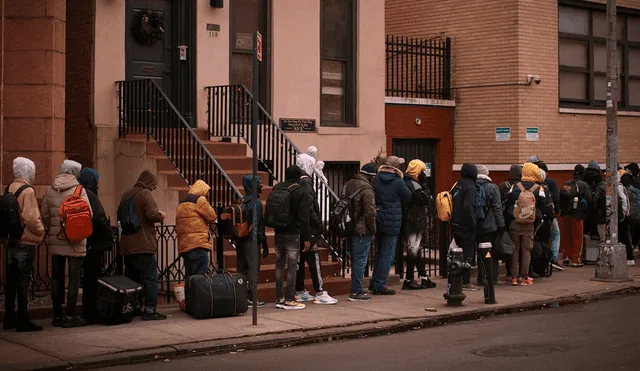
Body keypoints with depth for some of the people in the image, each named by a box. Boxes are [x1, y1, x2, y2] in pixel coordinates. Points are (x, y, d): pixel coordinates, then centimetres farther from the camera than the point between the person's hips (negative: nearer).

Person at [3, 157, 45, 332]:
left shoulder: (9, 189, 9)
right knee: (23, 281, -4)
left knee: (11, 280, 13)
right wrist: (40, 230, -6)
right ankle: (22, 320, -1)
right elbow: (31, 217, -22)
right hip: (26, 243, -8)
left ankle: (9, 318, 19)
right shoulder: (27, 191, -15)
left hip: (11, 241, 8)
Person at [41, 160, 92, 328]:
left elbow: (44, 214, 6)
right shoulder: (78, 189, -8)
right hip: (75, 240, -5)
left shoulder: (50, 189, 6)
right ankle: (70, 316, 0)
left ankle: (57, 315, 16)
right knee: (74, 277, 1)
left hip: (55, 239, 5)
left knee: (57, 277, 11)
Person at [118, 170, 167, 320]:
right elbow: (153, 214, -19)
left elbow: (120, 214, 19)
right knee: (150, 278, -4)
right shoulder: (146, 194, -9)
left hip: (127, 245, 8)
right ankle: (150, 310, -7)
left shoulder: (127, 194, 14)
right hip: (144, 244, -8)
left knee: (131, 278, 15)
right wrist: (161, 215, 0)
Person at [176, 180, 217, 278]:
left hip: (184, 247, 8)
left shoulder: (181, 204, 23)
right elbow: (212, 217, -2)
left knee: (189, 278, 11)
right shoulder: (200, 200, -4)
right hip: (198, 245, -8)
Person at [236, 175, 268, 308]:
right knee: (253, 268, -2)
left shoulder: (242, 202, 10)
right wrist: (264, 245, -9)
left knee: (242, 268, 11)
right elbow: (259, 226, -14)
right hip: (251, 241, -8)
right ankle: (251, 297, -1)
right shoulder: (256, 203, -12)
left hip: (240, 240, 8)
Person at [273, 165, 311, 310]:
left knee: (279, 264, 13)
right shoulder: (302, 193, -10)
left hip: (278, 233, 6)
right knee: (292, 267, -2)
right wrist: (306, 238, -9)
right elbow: (303, 218, -12)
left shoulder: (276, 189, 7)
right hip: (293, 234, -6)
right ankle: (289, 300, -1)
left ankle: (279, 298, 17)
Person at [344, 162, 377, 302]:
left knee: (355, 259, 16)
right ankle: (356, 292, -2)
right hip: (362, 230, -9)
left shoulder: (349, 185, 12)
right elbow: (370, 212, -19)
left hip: (350, 228, 9)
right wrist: (373, 230, -8)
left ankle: (356, 289, 23)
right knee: (360, 260, -3)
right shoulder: (367, 189, -17)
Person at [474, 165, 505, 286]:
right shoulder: (492, 187, -8)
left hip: (476, 227, 3)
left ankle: (481, 278, 11)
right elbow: (497, 208, -9)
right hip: (491, 226, -3)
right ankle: (492, 278, 5)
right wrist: (501, 224, -4)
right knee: (492, 253, 5)